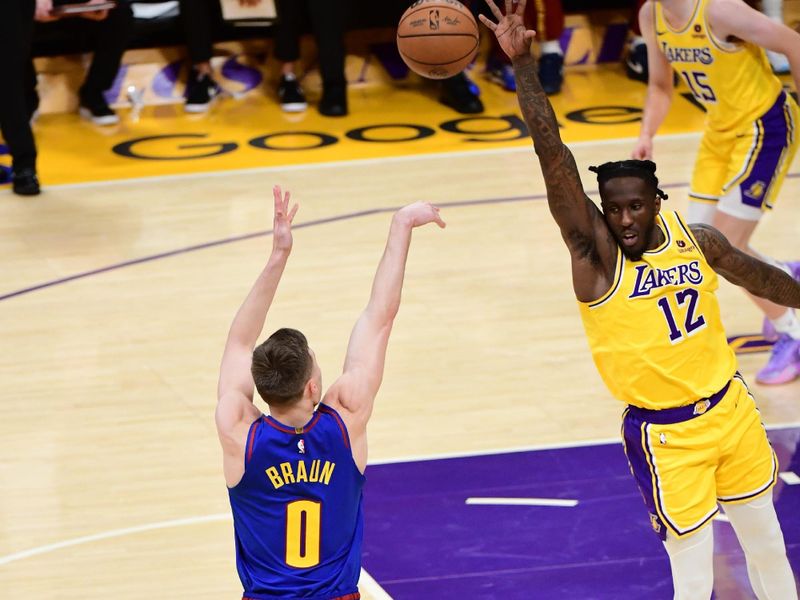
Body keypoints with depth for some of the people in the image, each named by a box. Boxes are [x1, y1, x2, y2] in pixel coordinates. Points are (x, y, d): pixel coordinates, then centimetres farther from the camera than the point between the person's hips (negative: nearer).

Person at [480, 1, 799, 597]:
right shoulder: (596, 253, -16)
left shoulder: (698, 240, -4)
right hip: (665, 437, -4)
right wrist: (523, 65, -37)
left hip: (732, 409, 4)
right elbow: (554, 156, -27)